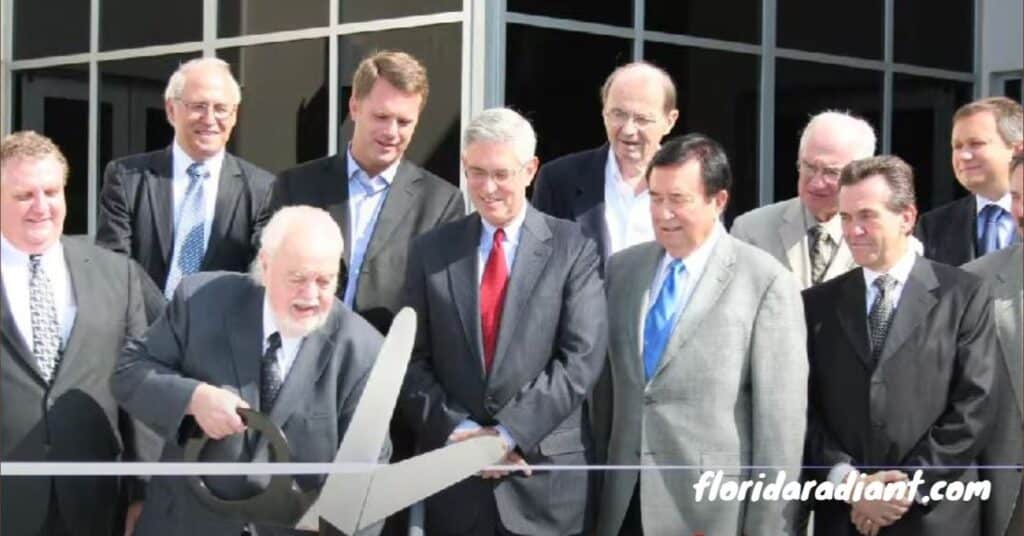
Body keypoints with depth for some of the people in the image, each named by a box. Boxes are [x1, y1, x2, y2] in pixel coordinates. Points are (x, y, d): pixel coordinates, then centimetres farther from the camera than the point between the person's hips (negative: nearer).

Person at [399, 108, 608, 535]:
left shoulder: (573, 249, 1)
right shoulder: (431, 251, 8)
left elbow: (582, 358, -7)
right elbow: (413, 362, 5)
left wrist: (508, 432, -14)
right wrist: (458, 431, -10)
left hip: (546, 477, -2)